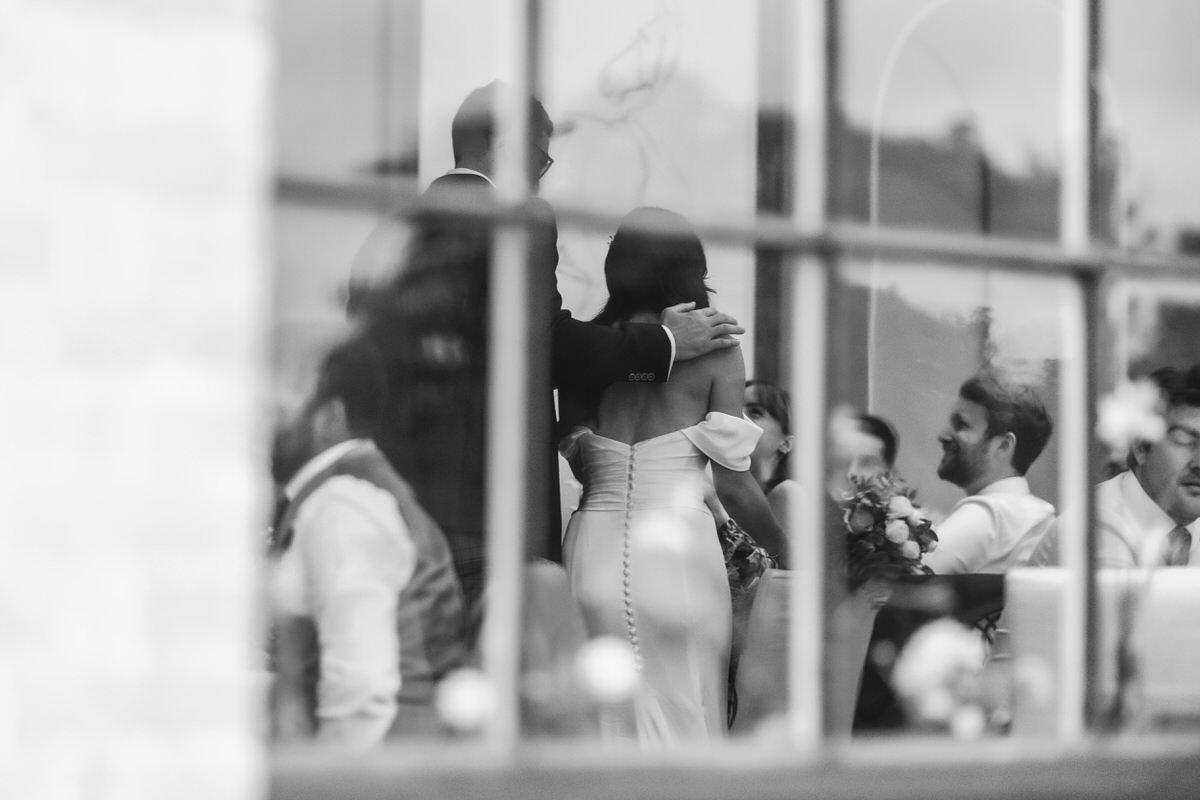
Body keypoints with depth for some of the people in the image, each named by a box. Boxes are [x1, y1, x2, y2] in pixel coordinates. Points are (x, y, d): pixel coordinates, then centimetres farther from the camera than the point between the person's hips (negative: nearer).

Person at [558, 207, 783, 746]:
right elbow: (732, 482, -3)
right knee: (683, 721, 3)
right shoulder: (713, 349, -1)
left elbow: (579, 459, 7)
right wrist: (789, 551, 9)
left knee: (601, 721, 9)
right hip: (677, 549, -3)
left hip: (593, 548, 3)